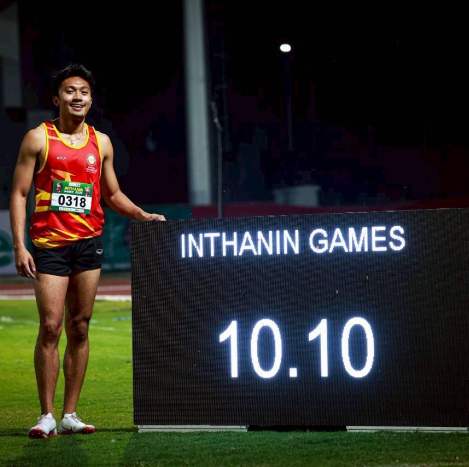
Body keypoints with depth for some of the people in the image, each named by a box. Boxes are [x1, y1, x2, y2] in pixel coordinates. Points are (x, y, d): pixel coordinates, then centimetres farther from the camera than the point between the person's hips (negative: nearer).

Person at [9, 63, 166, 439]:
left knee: (79, 329, 4)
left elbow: (113, 195, 23)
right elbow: (19, 194, 0)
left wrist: (143, 214, 6)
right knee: (51, 327, -9)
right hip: (49, 245, -4)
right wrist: (19, 246, -9)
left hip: (89, 243, 4)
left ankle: (70, 415, 8)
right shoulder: (38, 139, 1)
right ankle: (47, 416, -3)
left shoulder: (101, 143, 12)